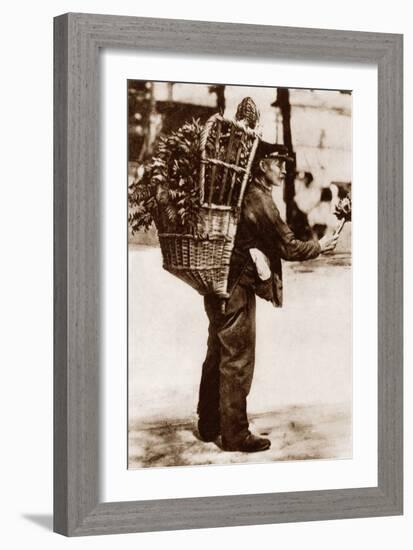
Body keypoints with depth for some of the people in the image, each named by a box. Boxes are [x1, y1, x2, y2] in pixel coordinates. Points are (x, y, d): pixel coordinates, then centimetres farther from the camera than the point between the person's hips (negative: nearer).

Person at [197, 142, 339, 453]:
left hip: (219, 284, 9)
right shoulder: (260, 201, -16)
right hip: (237, 288, -9)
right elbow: (289, 248, -12)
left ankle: (209, 425, 26)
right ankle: (235, 434, 4)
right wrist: (319, 247, 2)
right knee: (238, 360, -2)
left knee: (218, 355, 17)